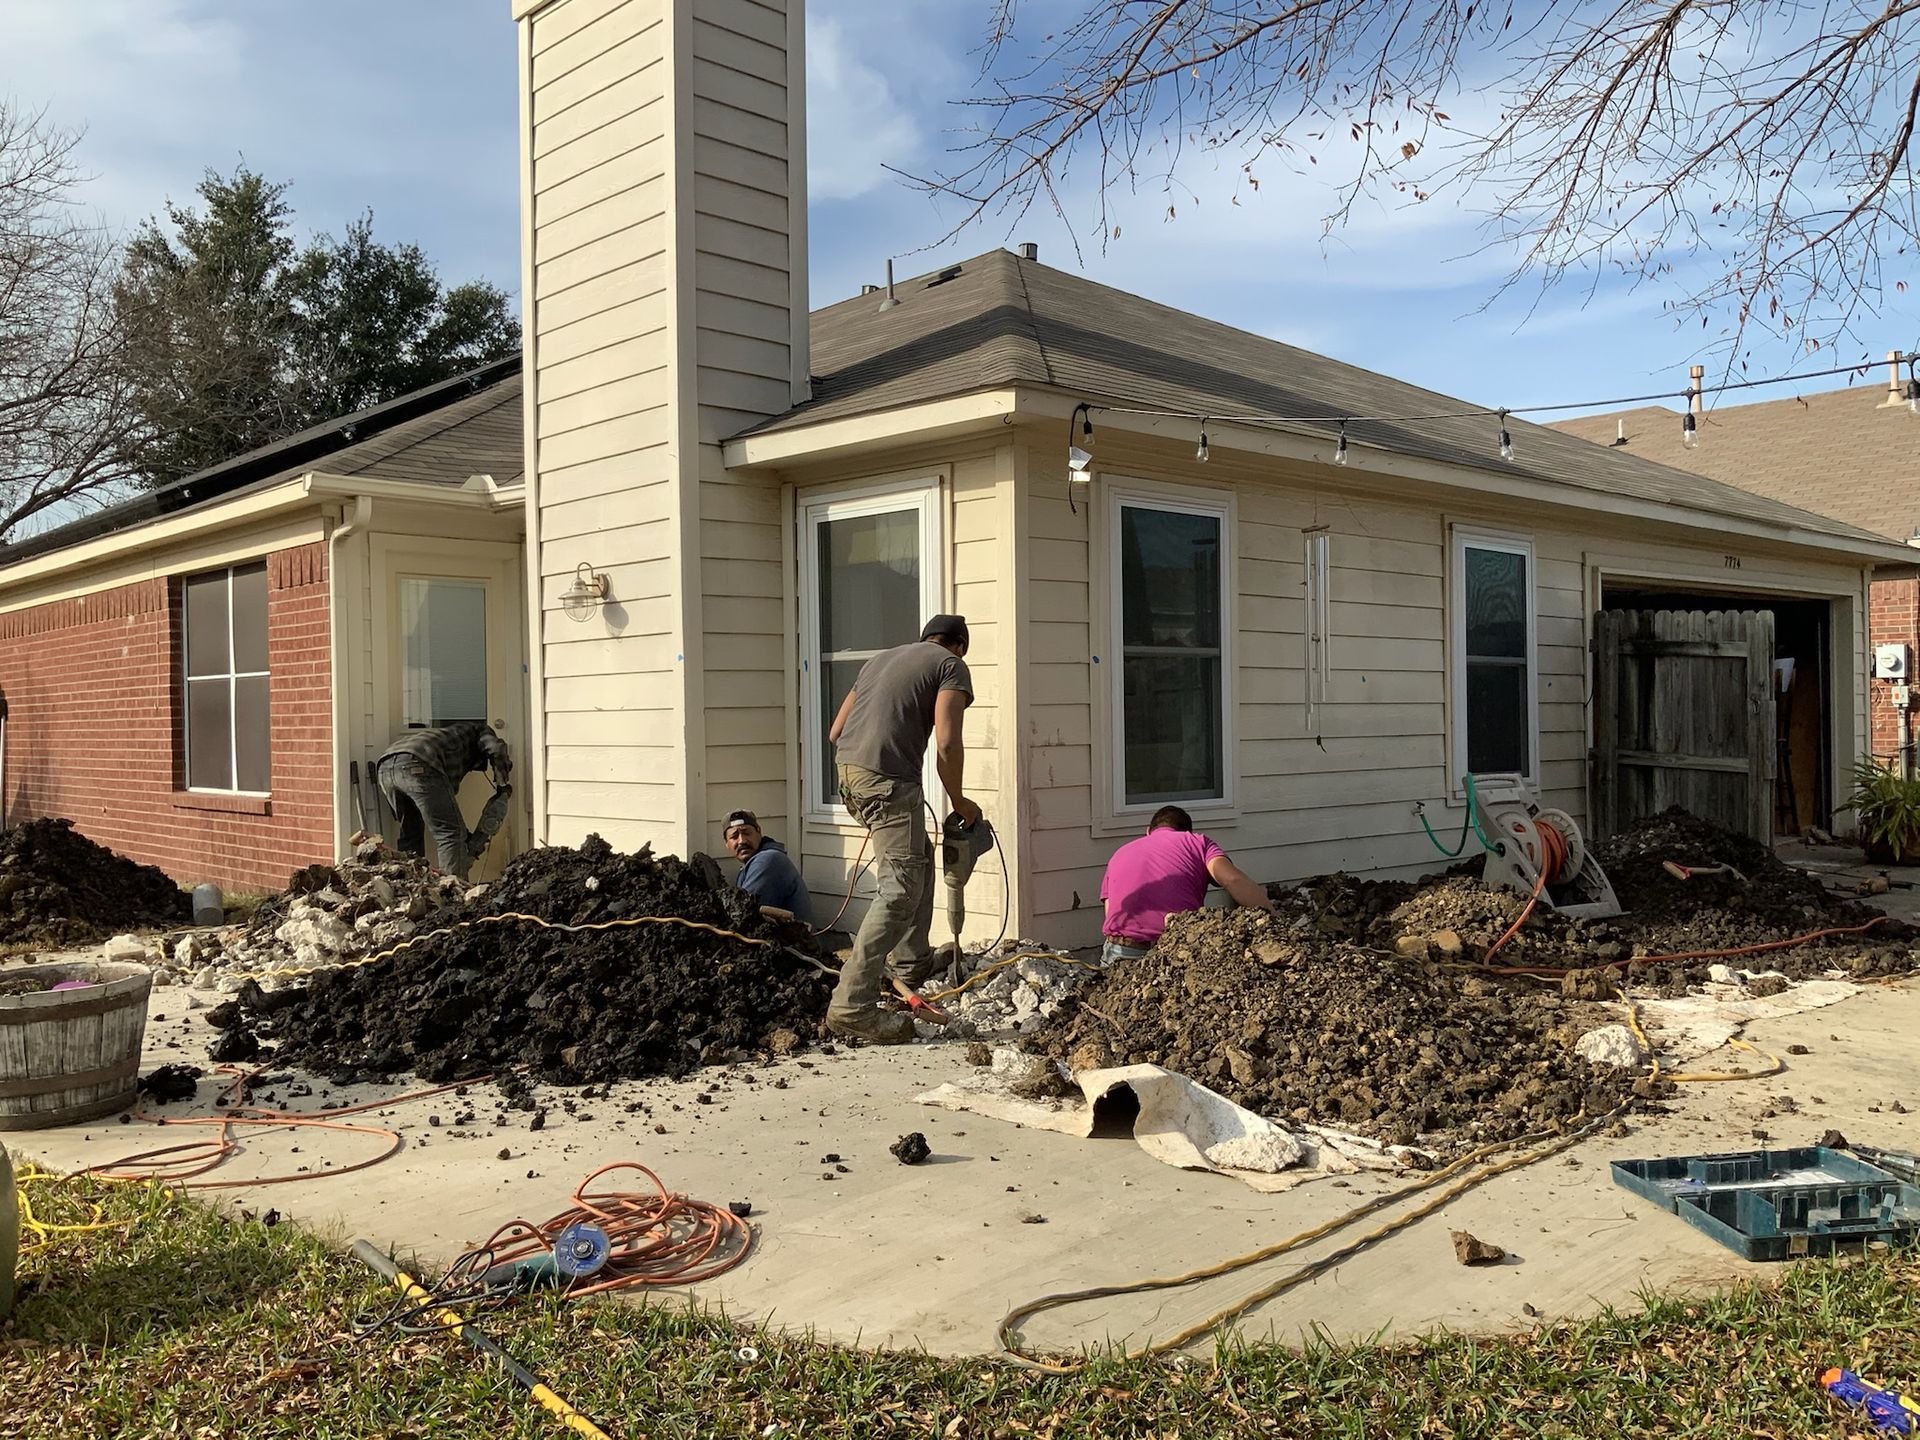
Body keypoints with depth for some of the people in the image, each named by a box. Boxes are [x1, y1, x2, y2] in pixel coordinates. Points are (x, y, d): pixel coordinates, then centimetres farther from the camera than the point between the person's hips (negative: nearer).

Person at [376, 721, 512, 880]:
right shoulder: (479, 730, 27)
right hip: (417, 764, -8)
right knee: (451, 833, -4)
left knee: (411, 833, 23)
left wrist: (469, 840, 38)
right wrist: (502, 786, 17)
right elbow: (496, 749, 2)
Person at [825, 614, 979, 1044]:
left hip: (847, 770, 8)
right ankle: (852, 1005, -11)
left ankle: (912, 962, 31)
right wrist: (959, 803, 7)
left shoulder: (882, 658, 28)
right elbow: (947, 745, -6)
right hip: (888, 779, -8)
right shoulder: (951, 666, 7)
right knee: (900, 891, -6)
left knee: (920, 858, 26)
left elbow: (836, 731, 26)